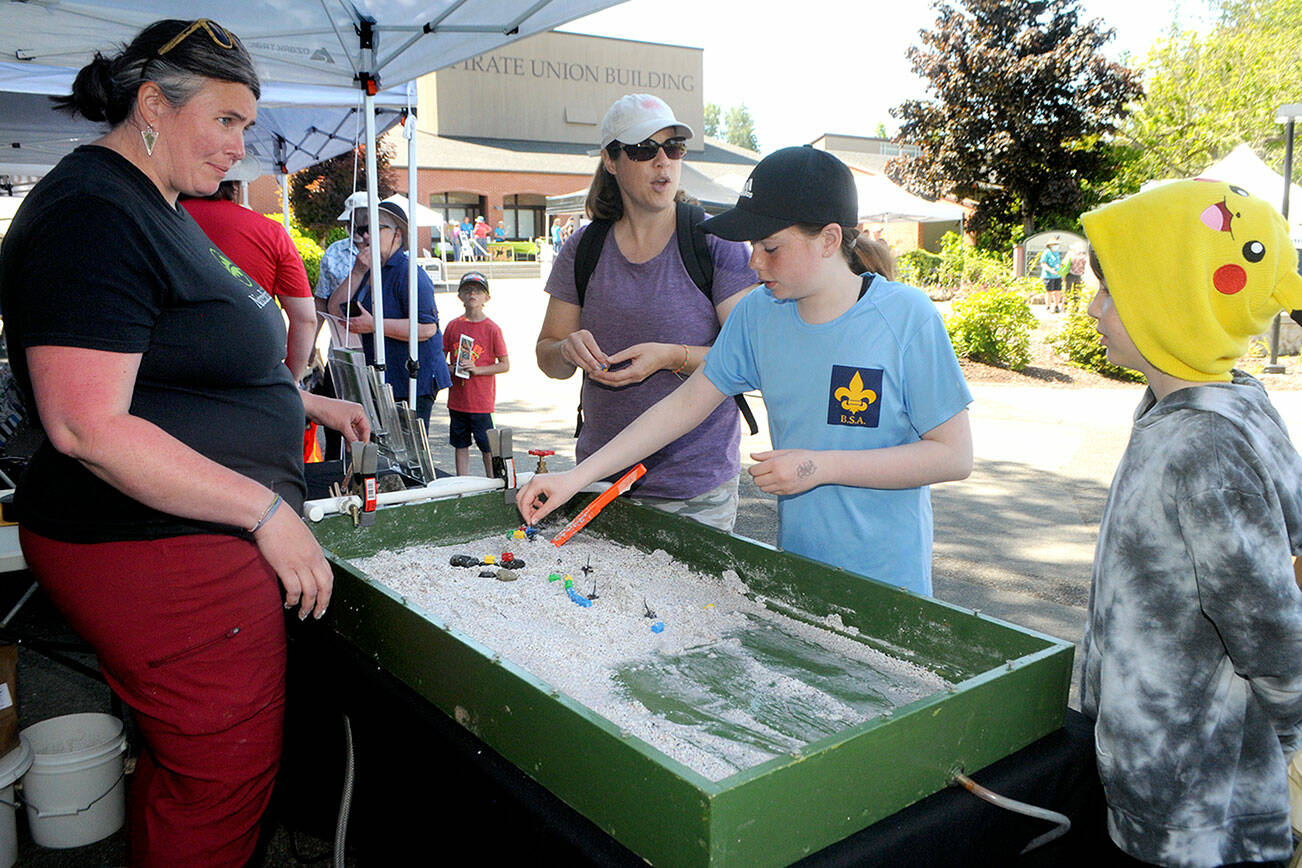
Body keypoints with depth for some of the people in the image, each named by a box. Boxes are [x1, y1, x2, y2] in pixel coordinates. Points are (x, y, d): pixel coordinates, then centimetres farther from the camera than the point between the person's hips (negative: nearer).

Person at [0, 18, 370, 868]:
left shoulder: (157, 210, 17)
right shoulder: (92, 217, -17)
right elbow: (89, 427, -25)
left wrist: (307, 403, 20)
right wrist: (268, 510, -24)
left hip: (194, 537, 10)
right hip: (159, 551, -10)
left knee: (183, 764, 20)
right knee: (227, 781, 2)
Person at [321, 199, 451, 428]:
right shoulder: (368, 273, 15)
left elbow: (427, 328, -22)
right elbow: (334, 311, 8)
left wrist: (373, 325, -20)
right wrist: (358, 272, -3)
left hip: (413, 383, -8)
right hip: (379, 383, 9)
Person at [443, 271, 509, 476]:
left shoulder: (491, 329, -5)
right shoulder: (453, 326, 5)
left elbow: (505, 365, -5)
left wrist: (477, 369, -16)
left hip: (481, 400, -4)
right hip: (457, 399, 4)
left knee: (487, 447, 2)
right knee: (460, 445, 11)